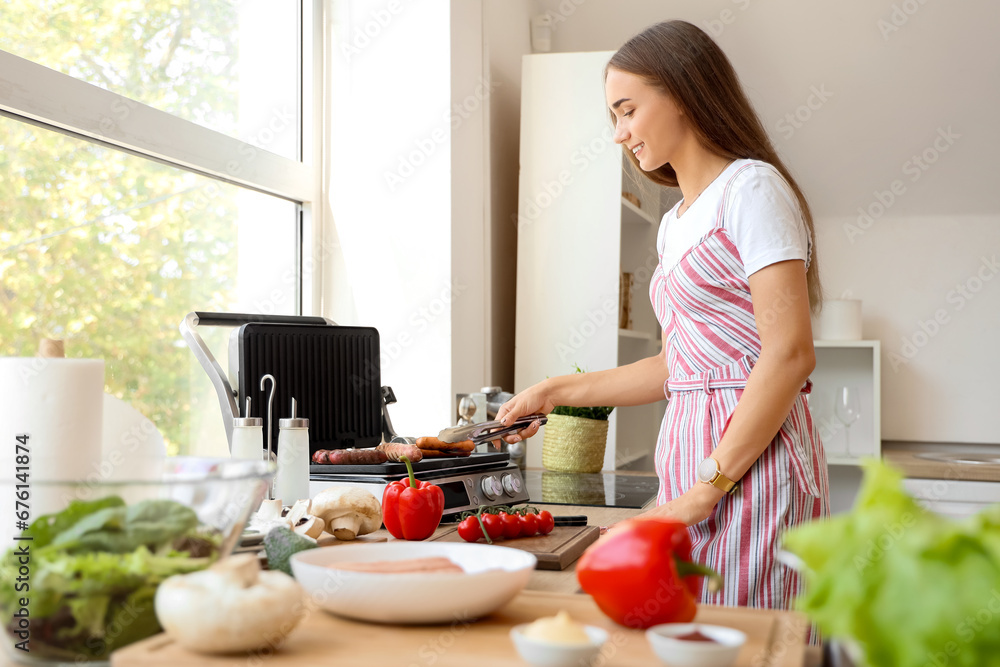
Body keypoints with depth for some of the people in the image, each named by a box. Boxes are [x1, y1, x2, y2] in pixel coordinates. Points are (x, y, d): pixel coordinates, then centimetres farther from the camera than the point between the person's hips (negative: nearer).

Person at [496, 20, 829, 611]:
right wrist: (556, 393, 19)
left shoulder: (751, 188, -7)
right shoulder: (676, 223, 19)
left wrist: (708, 487, -16)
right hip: (694, 458, 8)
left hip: (752, 464, -8)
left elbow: (791, 353, -15)